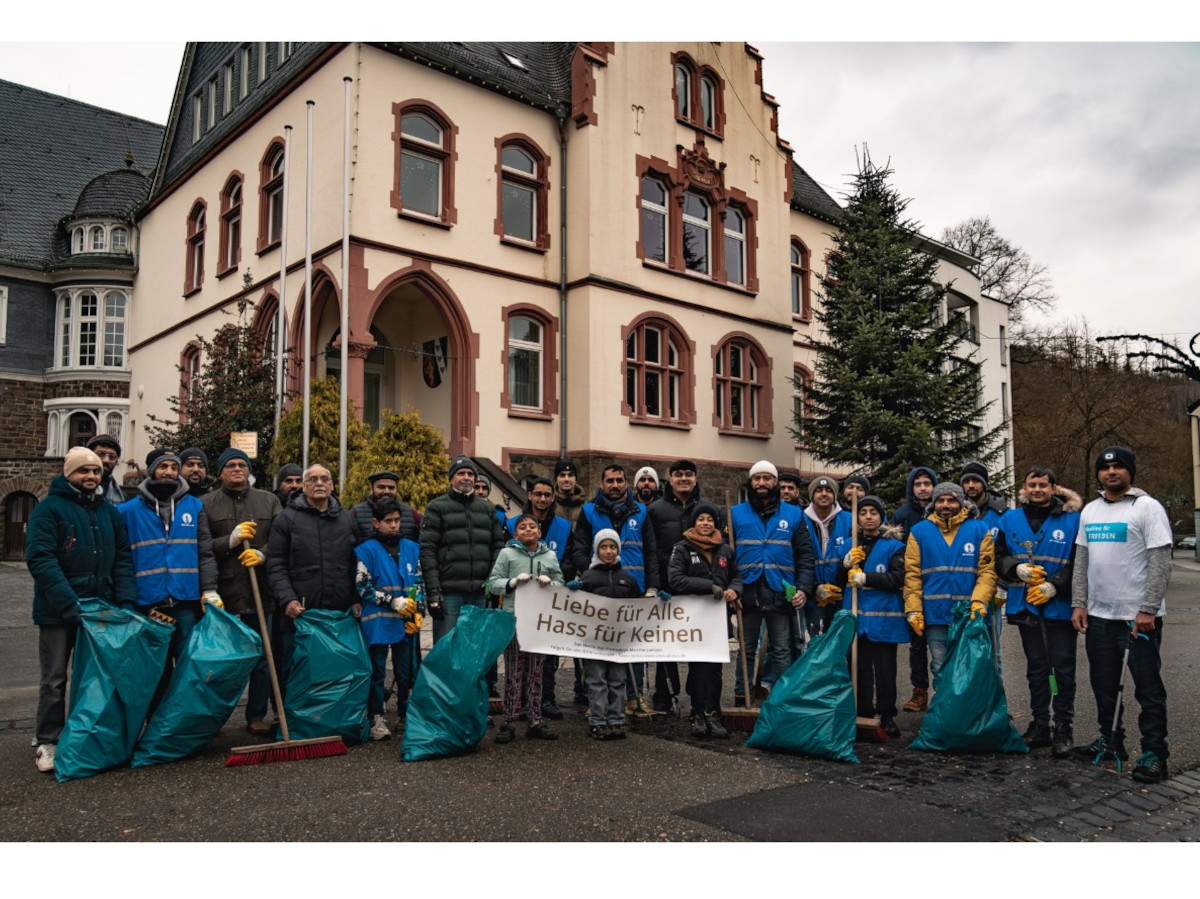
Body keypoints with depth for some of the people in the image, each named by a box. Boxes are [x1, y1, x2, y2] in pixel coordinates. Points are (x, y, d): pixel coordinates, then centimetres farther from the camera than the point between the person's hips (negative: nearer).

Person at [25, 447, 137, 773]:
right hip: (57, 611, -4)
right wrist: (69, 604, -25)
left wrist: (126, 601, -5)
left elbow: (123, 559, 8)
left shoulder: (110, 511, 10)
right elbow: (40, 559, -17)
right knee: (54, 679, 5)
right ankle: (47, 741, 16)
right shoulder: (49, 509, -7)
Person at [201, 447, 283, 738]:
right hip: (222, 593, -2)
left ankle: (257, 716, 15)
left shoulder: (269, 501, 13)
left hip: (260, 592, 2)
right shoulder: (206, 504, 6)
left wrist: (263, 554, -13)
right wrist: (230, 541, -13)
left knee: (262, 656, 5)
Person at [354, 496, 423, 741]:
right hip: (377, 622, -4)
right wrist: (394, 602, -11)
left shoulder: (411, 548, 12)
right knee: (377, 671, 2)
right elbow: (362, 587, -6)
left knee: (407, 670, 9)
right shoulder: (366, 550, -2)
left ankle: (406, 712, 23)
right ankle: (376, 718, 10)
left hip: (407, 622, 4)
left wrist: (417, 611, 2)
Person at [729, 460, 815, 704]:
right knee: (746, 650, 10)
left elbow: (804, 555, 6)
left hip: (781, 593, 0)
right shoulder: (736, 514, 6)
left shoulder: (794, 515, 8)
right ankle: (741, 698, 18)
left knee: (782, 651, 4)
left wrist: (804, 588, -5)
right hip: (748, 592, 0)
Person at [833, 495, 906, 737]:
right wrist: (846, 563, -6)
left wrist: (866, 577, -17)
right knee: (859, 667, 7)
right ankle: (863, 714, 16)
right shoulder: (849, 545, 14)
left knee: (885, 668, 0)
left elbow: (897, 578, -10)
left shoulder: (894, 546, 2)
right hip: (855, 617, 3)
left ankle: (887, 716, 12)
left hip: (883, 619, -3)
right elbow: (837, 582, 13)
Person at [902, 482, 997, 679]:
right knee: (940, 670, 7)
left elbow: (987, 571, -2)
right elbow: (912, 574, 2)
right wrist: (913, 610, -6)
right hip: (935, 616, 1)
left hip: (970, 617, 0)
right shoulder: (919, 531, 5)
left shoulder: (979, 530, 3)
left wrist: (979, 603, -16)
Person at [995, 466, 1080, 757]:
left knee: (1063, 668, 1)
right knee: (1036, 667, 13)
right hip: (1025, 605, 4)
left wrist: (1054, 586, -16)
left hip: (1059, 605, -3)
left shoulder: (1072, 519, -4)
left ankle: (1063, 729, 13)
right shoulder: (1010, 519, 7)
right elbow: (998, 557, 9)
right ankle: (1040, 725, 23)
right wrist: (1018, 569, -10)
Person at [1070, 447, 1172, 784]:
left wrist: (1148, 610, -18)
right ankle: (1110, 739, 30)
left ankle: (1154, 753, 10)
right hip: (1098, 615, 6)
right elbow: (1081, 561, 13)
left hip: (1138, 616, -6)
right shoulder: (1089, 511, 11)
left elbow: (1160, 563, -13)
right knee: (1104, 685, 16)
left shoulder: (1147, 507, -8)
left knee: (1148, 687, 1)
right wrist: (1078, 603, 5)